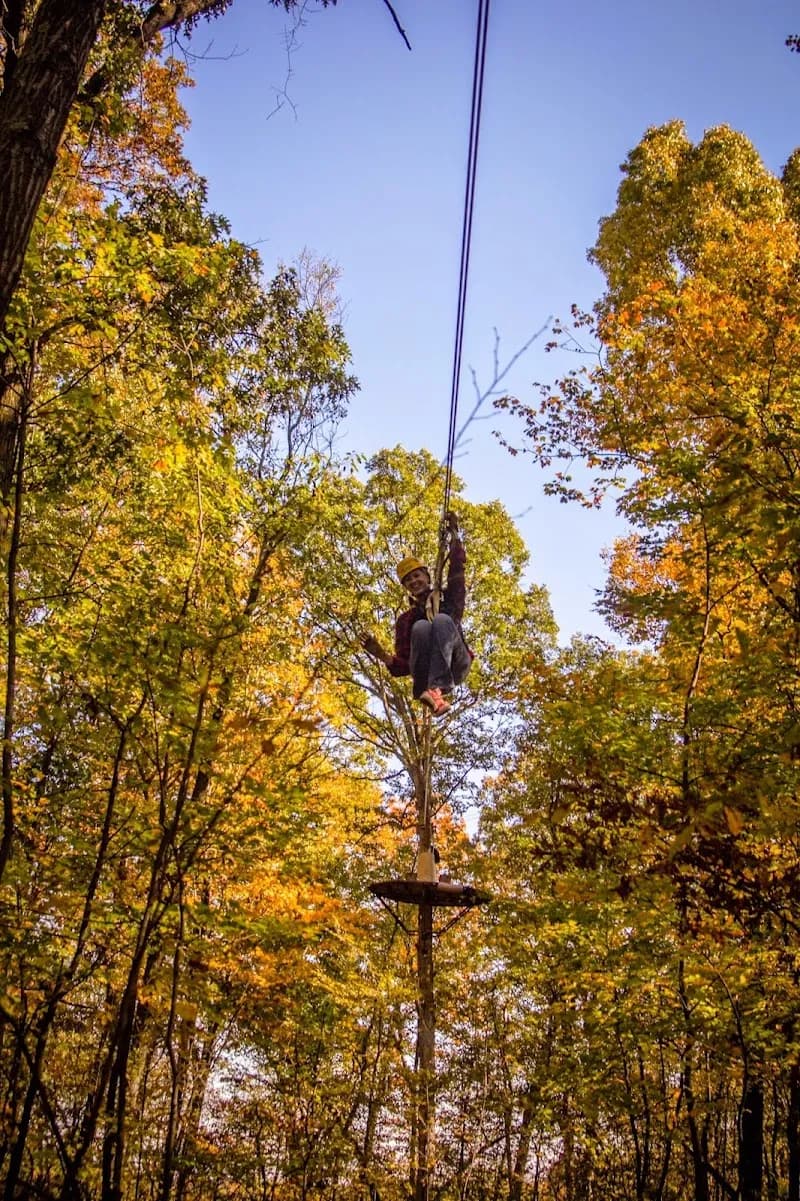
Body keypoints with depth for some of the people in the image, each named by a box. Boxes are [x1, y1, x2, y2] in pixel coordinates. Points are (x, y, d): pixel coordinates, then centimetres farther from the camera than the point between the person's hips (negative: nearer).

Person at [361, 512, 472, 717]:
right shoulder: (406, 619, 24)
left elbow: (457, 565, 14)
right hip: (424, 670, 0)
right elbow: (403, 665, 14)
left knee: (442, 620, -27)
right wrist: (380, 654, -5)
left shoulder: (448, 599, 26)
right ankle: (426, 691, -50)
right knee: (421, 627, -27)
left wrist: (453, 533, 10)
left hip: (455, 666, 0)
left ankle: (438, 689, -50)